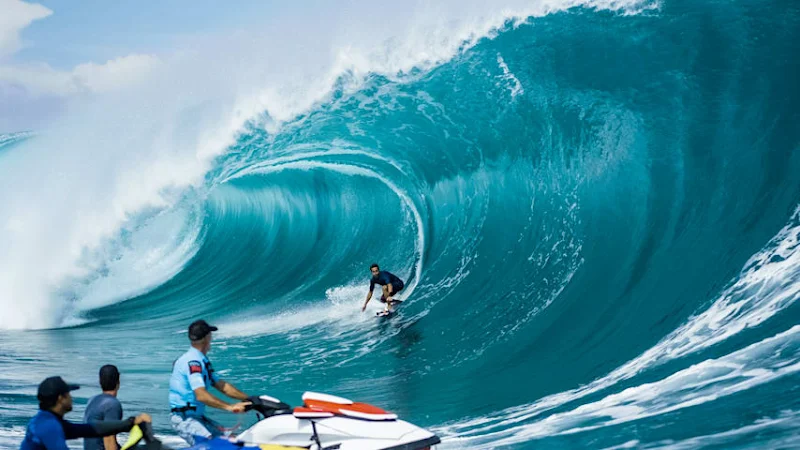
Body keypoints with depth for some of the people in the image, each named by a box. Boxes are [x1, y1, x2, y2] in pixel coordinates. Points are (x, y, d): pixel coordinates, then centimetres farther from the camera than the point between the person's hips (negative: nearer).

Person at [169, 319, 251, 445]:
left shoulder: (202, 361, 14)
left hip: (197, 416, 10)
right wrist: (229, 407, -34)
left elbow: (222, 386, 16)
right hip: (183, 418, -10)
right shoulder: (192, 361, -18)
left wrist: (249, 399, 8)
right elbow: (201, 395, -29)